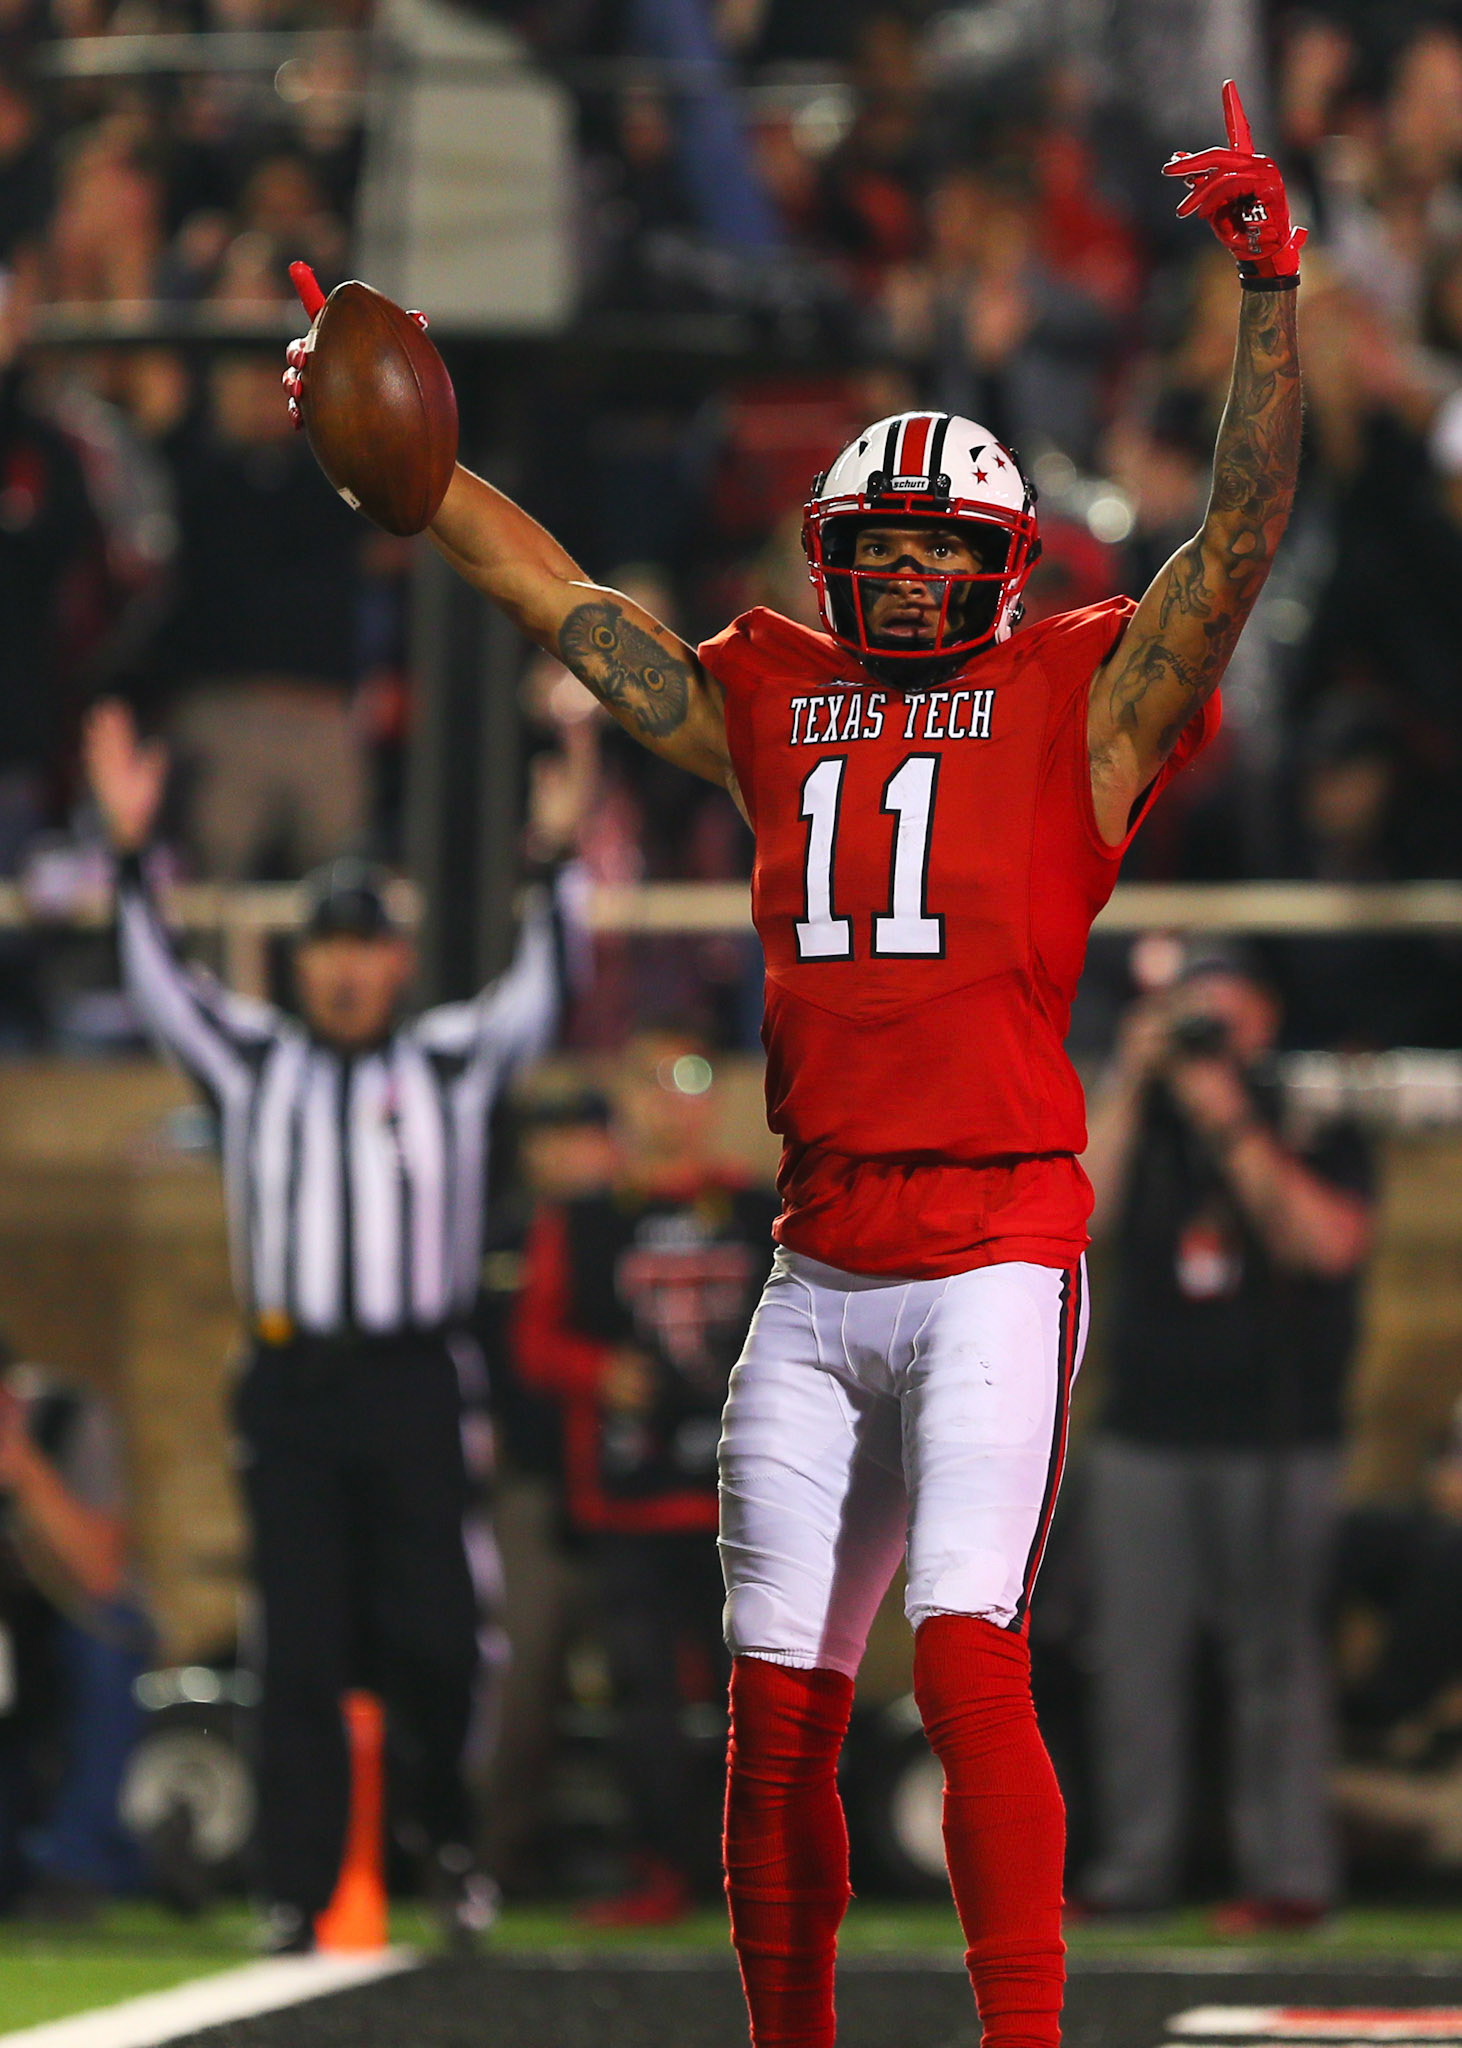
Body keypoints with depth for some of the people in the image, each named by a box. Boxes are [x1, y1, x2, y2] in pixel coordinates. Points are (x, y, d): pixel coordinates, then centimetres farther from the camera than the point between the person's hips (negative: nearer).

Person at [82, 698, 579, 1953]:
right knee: (301, 1650, -1)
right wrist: (133, 849, -5)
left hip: (414, 1383, -1)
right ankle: (297, 1894, 0)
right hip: (290, 1378, 1)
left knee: (433, 1637, -4)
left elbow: (538, 995, -1)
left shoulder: (453, 1062, 9)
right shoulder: (254, 1062, 12)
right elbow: (161, 984, 5)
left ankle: (450, 1836, 21)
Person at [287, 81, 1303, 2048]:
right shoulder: (770, 704, 16)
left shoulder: (1081, 700, 4)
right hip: (817, 1272, 5)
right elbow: (560, 601, 23)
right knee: (781, 1705, 5)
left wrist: (1271, 298, -18)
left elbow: (1240, 541, -7)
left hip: (999, 1248, -5)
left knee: (967, 1658, -19)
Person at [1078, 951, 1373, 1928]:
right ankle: (1131, 1872, 3)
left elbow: (1329, 1241, -11)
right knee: (1138, 1656, 0)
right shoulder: (1146, 1128, 15)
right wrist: (1131, 1081, -6)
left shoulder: (1319, 1135, 6)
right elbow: (1079, 1213, -3)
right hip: (1147, 1436, 3)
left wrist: (1233, 1130, -14)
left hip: (1277, 1440, -3)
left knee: (1277, 1655, -7)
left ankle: (1290, 1873, -6)